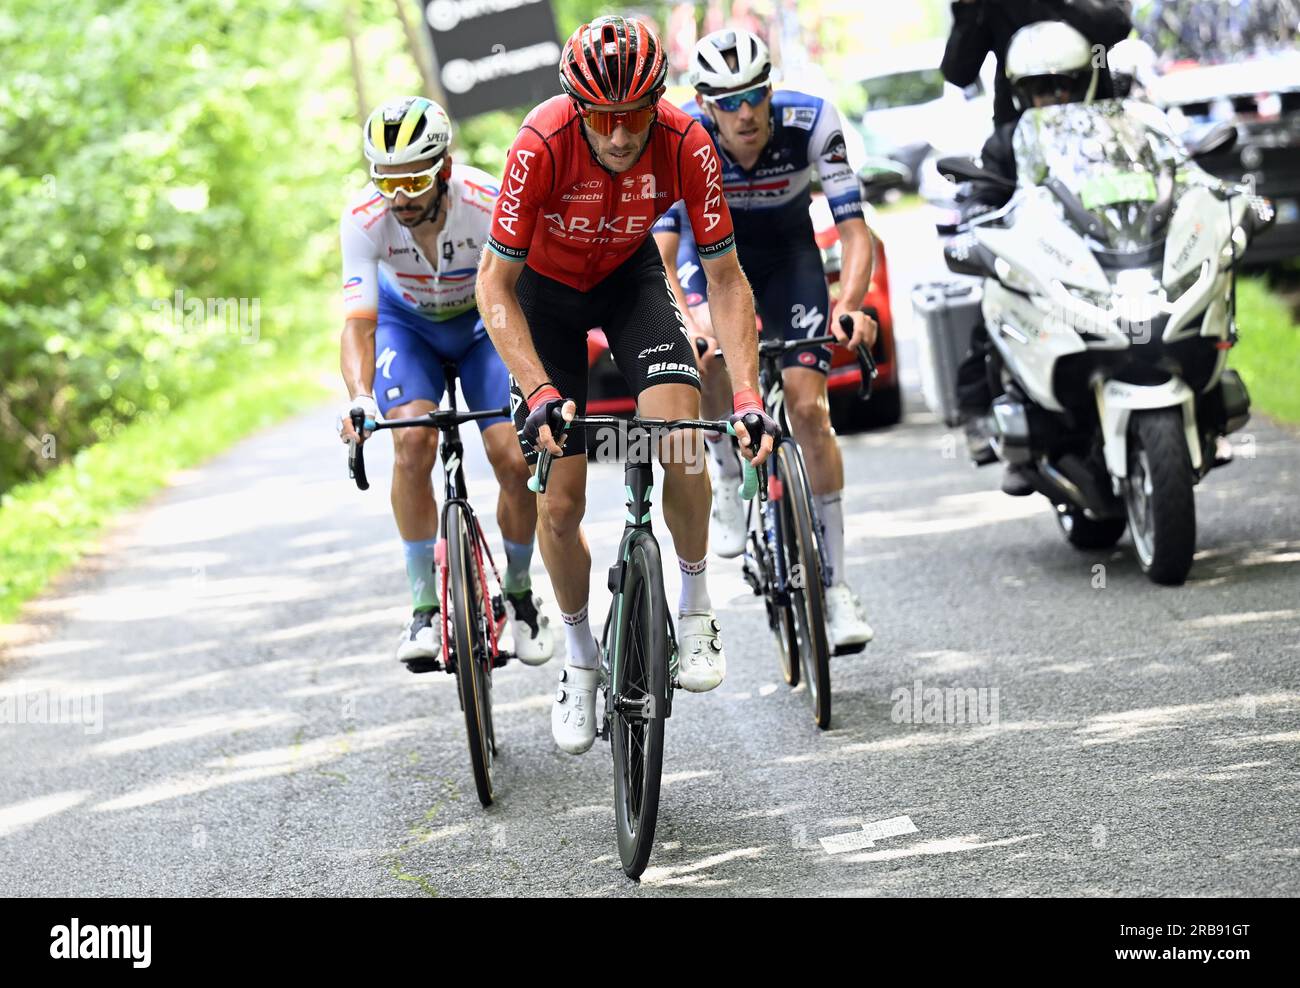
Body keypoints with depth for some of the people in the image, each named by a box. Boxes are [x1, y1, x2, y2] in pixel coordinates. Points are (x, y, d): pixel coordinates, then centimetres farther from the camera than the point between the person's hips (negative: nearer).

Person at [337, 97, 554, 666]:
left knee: (515, 459, -15)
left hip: (484, 321, 0)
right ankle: (424, 607, -13)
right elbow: (358, 322, -33)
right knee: (412, 442, -25)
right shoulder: (364, 221, -30)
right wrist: (359, 397, -52)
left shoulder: (490, 207, -35)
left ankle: (518, 593, 12)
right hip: (406, 323, 1)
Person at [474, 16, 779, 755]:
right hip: (545, 285, -1)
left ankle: (697, 604, -2)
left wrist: (748, 396, -32)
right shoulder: (543, 144, -35)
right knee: (560, 505, -4)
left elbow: (726, 278, -21)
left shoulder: (686, 145, -30)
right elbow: (495, 284, -28)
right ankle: (581, 656, 20)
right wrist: (538, 392, -40)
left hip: (630, 275, 1)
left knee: (680, 437, -26)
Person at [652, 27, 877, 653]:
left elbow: (855, 231, -29)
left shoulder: (810, 123, -29)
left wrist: (851, 303, -48)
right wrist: (687, 319, -52)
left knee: (808, 409, -13)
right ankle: (727, 476, -1)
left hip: (788, 252, 0)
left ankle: (836, 584, -6)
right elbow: (659, 253, -33)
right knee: (710, 352, -32)